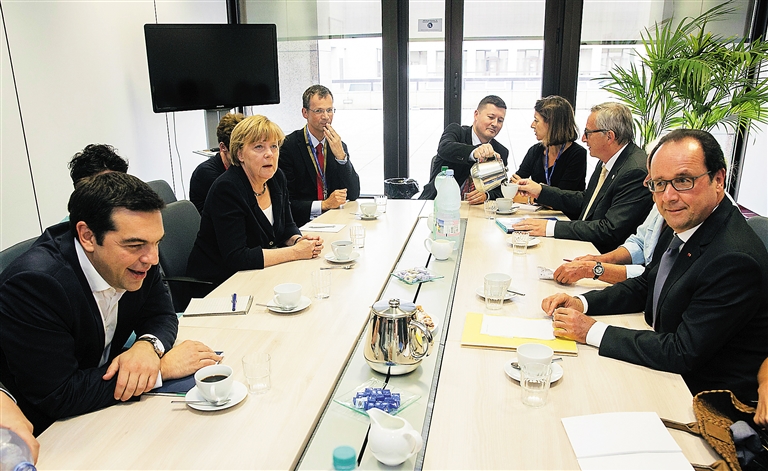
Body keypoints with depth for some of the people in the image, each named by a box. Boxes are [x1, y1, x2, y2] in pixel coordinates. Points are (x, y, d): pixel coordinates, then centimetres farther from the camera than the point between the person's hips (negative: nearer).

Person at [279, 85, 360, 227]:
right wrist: (324, 204, -19)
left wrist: (340, 155, -7)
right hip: (303, 224, -5)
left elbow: (353, 195, 3)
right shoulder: (287, 146, -5)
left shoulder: (339, 146, 11)